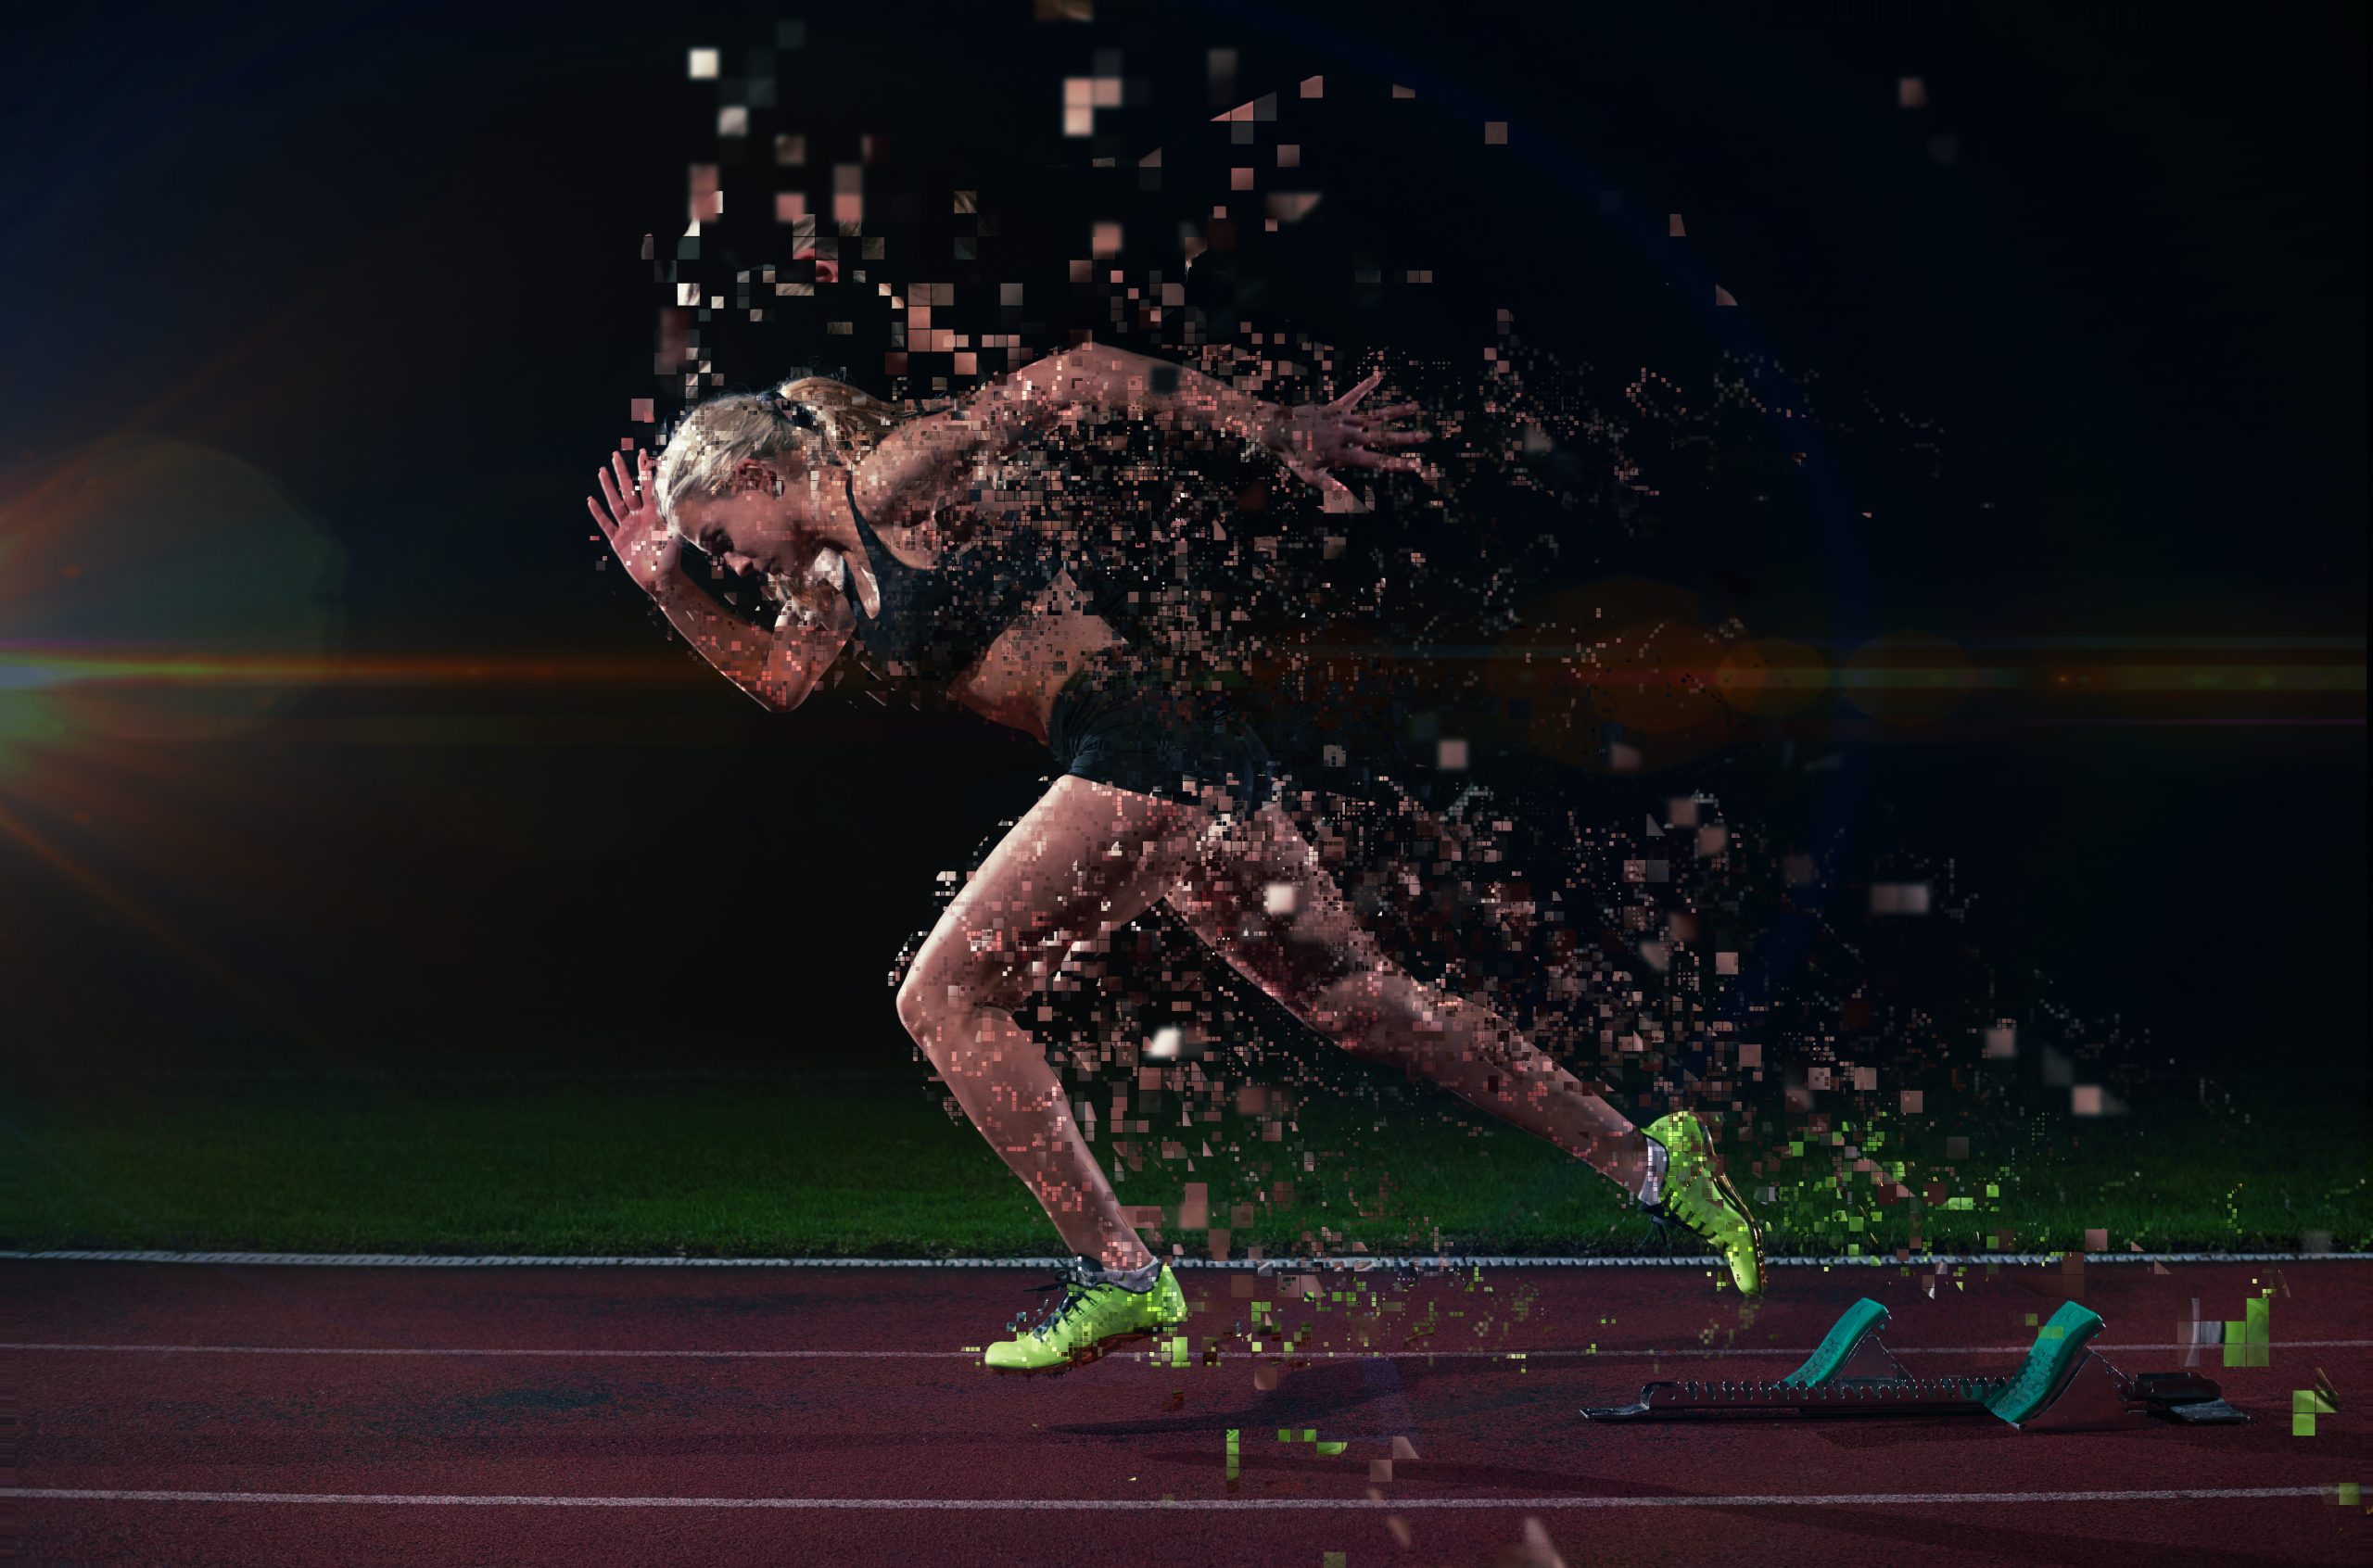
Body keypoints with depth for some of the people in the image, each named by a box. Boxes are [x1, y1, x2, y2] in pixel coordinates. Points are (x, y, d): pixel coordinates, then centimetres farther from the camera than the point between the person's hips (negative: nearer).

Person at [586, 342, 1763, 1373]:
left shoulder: (895, 477, -7)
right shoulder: (838, 570, 19)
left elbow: (1072, 379, -12)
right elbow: (776, 677, 34)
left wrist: (1280, 430, -14)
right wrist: (667, 588, 21)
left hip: (1142, 751, -10)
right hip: (1198, 774, 10)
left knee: (945, 998, -5)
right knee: (1359, 1000, 13)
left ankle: (1119, 1277, -4)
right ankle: (1644, 1161, 16)